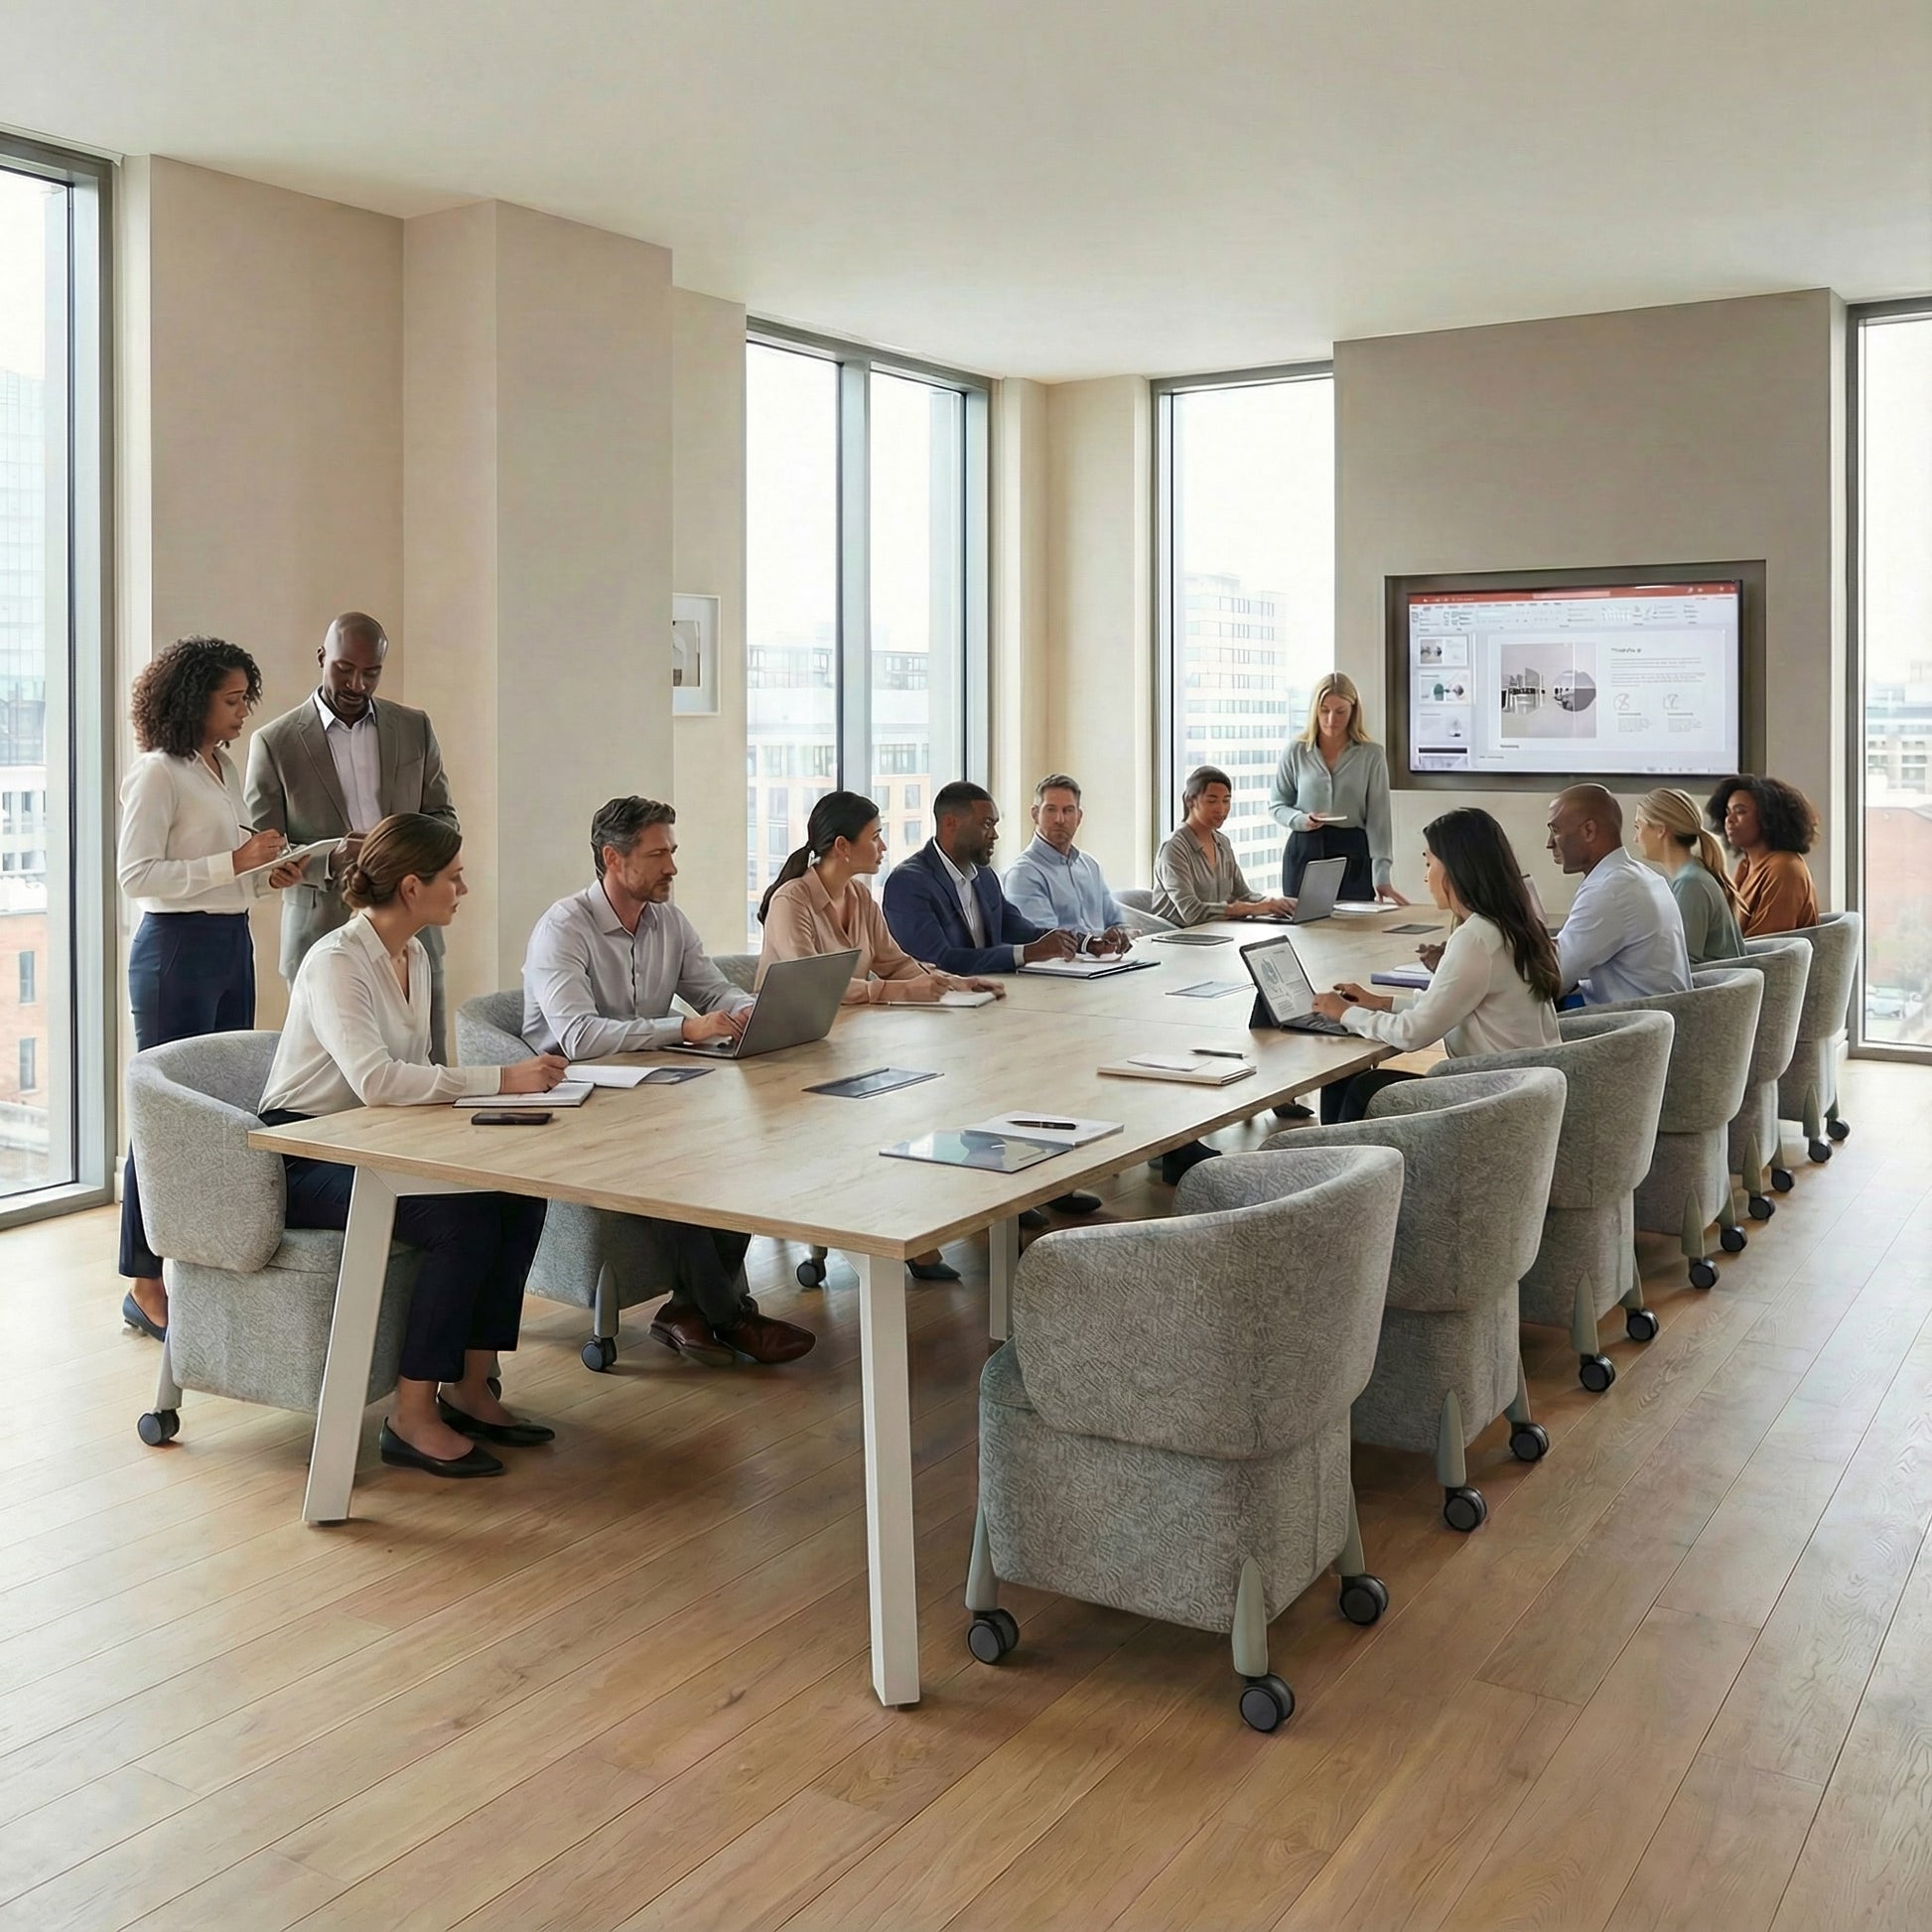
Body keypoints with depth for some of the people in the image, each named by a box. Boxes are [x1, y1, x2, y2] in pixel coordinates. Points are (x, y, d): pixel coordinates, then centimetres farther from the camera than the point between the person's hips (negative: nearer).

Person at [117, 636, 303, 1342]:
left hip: (232, 944, 9)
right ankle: (145, 1284, 4)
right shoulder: (156, 773, -11)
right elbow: (136, 876, -18)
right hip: (177, 948, -9)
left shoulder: (224, 767, 14)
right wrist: (234, 862, -21)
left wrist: (265, 874, 4)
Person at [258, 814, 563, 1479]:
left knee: (519, 1194, -13)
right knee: (462, 1218, -28)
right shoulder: (337, 962, -20)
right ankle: (413, 1417, -15)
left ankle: (470, 1387, -2)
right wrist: (502, 1079, -33)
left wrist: (507, 1080, -8)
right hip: (305, 1160, -8)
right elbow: (375, 1080, -34)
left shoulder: (413, 954, 8)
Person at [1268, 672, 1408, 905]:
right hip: (1304, 850, 1)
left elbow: (1378, 818, -4)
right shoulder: (1295, 751, 3)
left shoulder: (1371, 754, -1)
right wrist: (1300, 820, -13)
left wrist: (1381, 876, -12)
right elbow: (1277, 804, 9)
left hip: (1352, 853, -1)